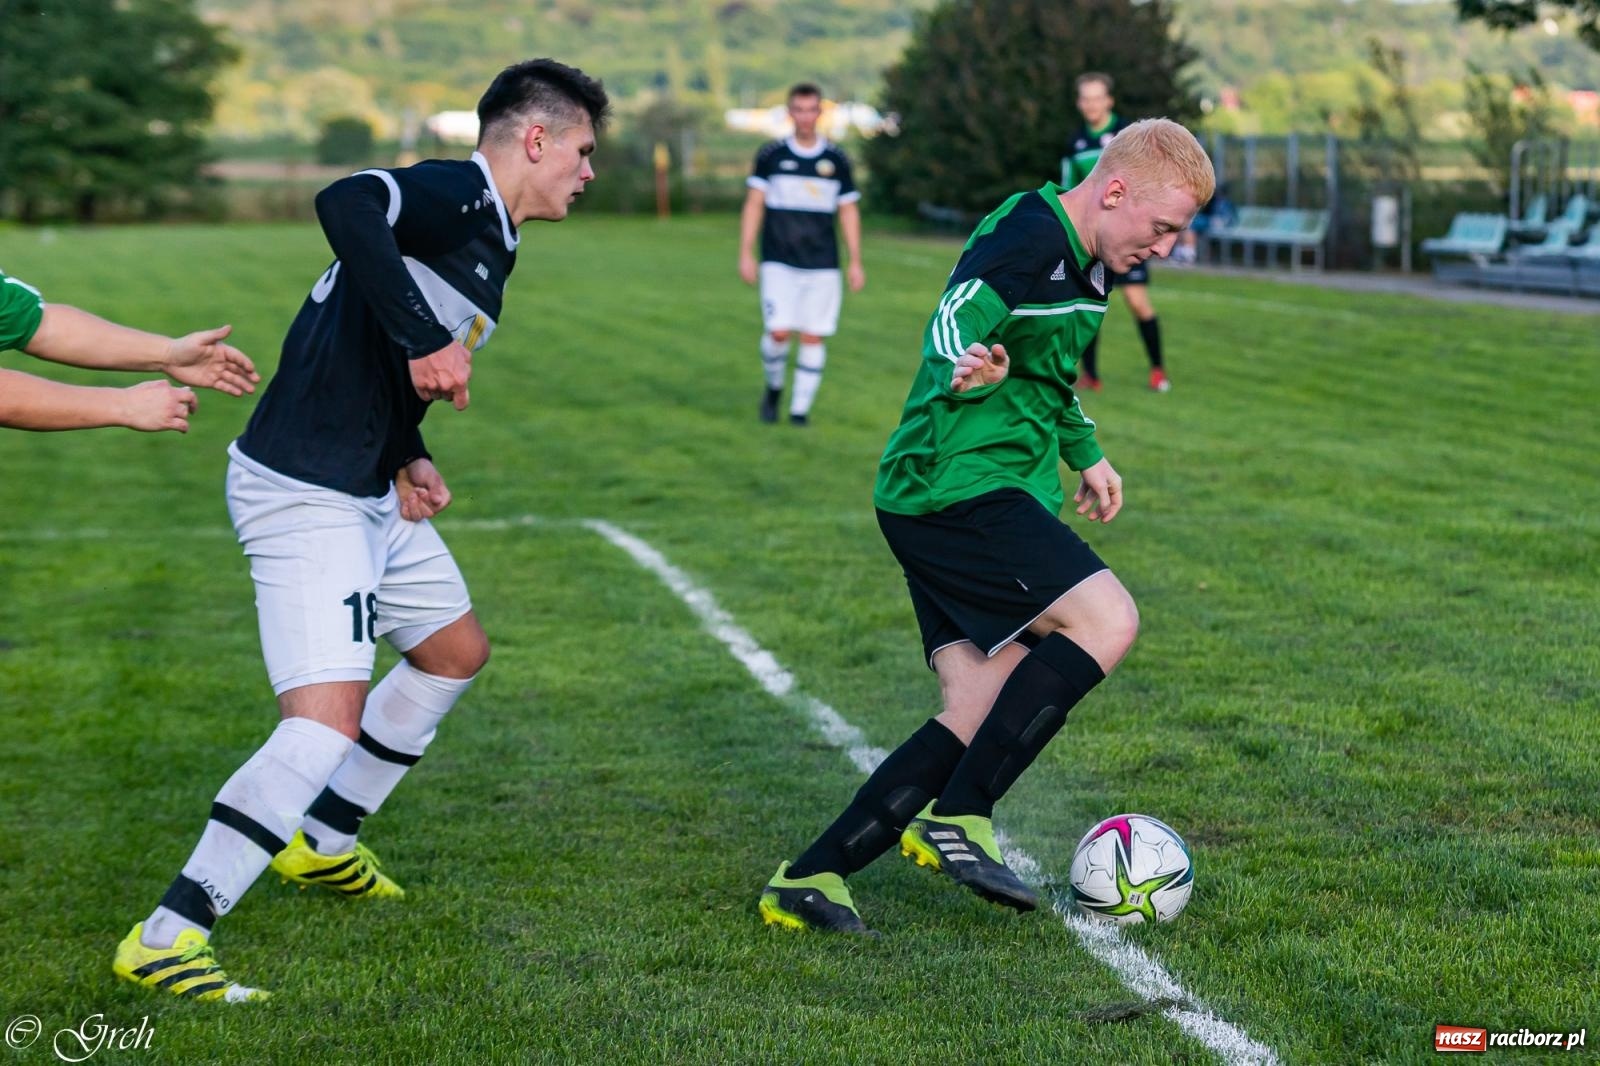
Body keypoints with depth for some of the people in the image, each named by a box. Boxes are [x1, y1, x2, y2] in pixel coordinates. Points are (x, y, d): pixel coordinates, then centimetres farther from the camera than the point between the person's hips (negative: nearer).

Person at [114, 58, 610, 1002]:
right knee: (329, 720, -18)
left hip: (366, 490, 11)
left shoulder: (488, 238, 15)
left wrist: (409, 458, 8)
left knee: (457, 649, 25)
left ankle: (319, 843, 37)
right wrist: (426, 341, -37)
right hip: (303, 491, -11)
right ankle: (165, 939, -11)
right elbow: (347, 205, -37)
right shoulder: (454, 194, -15)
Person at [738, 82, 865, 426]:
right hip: (779, 263, -1)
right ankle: (774, 388, 16)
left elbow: (849, 211, 11)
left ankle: (801, 407, 8)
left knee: (813, 337, -2)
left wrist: (855, 262, 7)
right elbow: (753, 205, 5)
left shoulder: (837, 160, 7)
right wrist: (746, 254, -3)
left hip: (822, 265, 1)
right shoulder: (771, 155, 3)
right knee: (778, 331, -12)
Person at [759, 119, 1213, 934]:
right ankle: (959, 818, -11)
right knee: (1107, 621, -20)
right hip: (959, 489, -10)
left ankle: (808, 880, 4)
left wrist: (1084, 451, 38)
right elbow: (952, 323, -29)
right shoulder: (1027, 236, -14)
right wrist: (965, 370, -50)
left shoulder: (1089, 262, 17)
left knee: (982, 717, 2)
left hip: (993, 495, 10)